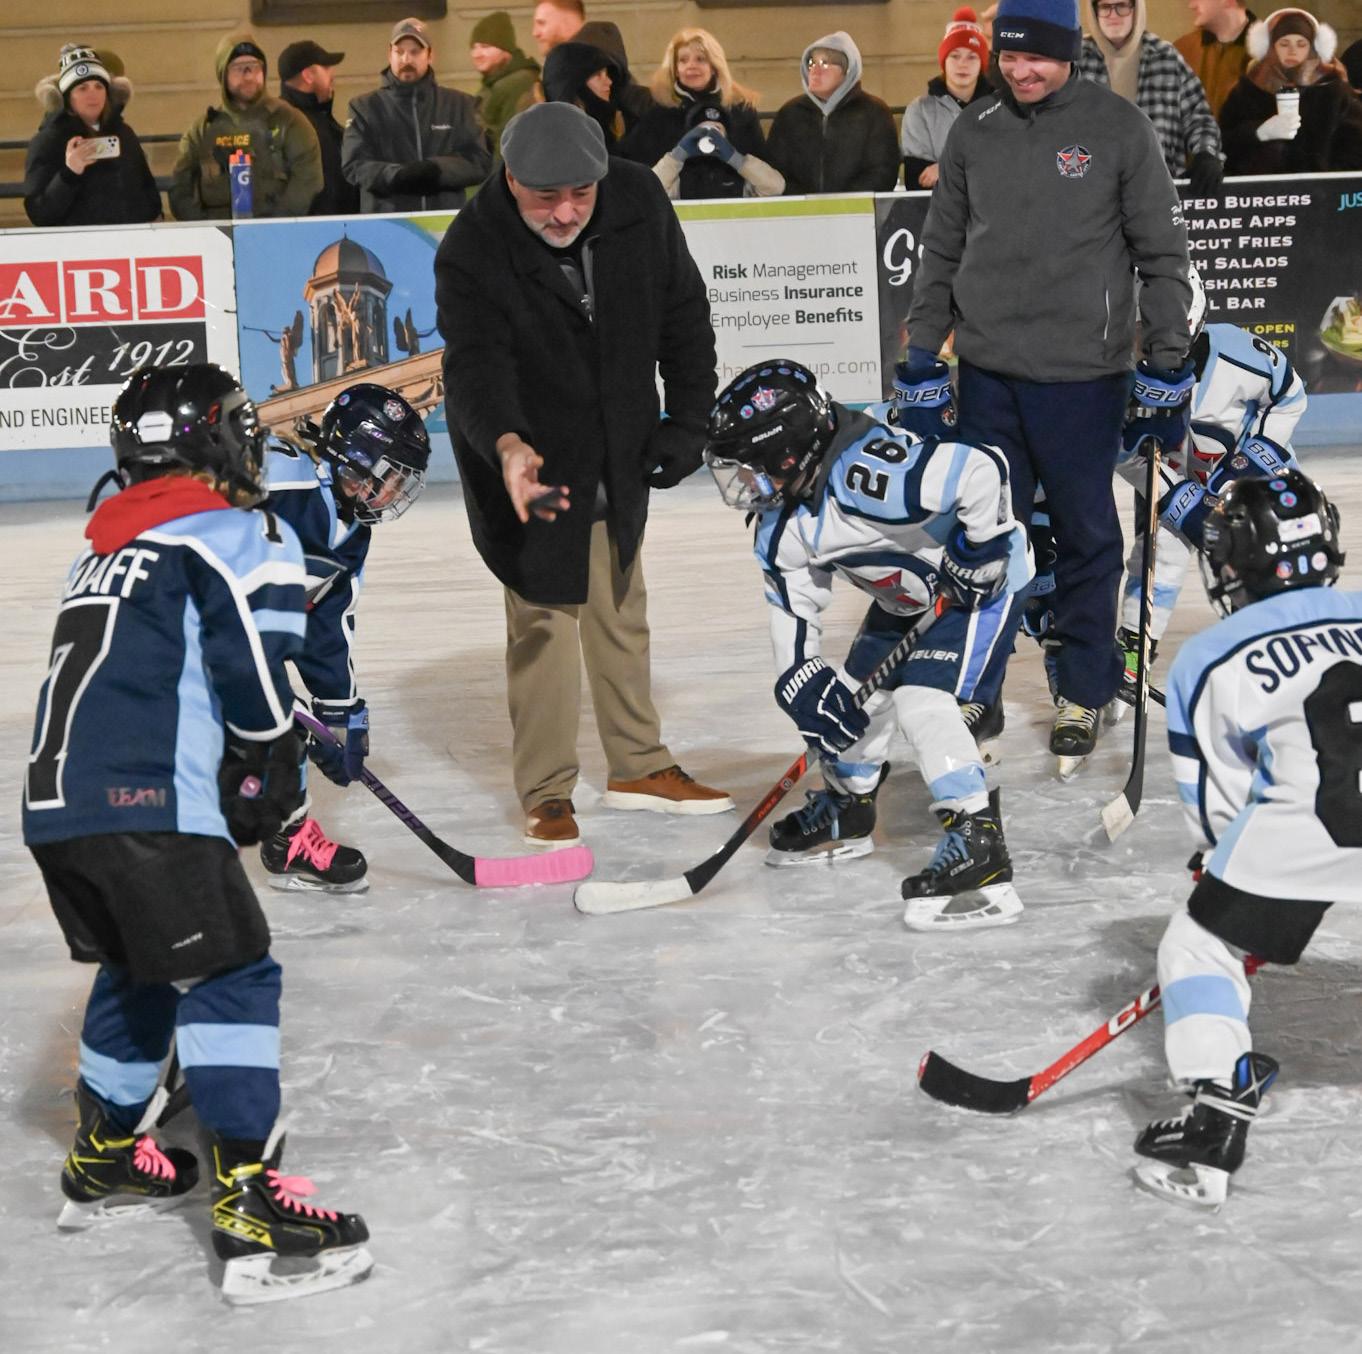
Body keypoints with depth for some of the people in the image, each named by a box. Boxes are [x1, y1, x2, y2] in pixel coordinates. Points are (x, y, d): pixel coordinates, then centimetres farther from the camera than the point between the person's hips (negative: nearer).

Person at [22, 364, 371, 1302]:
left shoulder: (106, 549, 27)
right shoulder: (233, 535, 1)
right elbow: (252, 674, -10)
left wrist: (248, 780, 23)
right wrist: (273, 775, 5)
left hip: (58, 804, 8)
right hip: (147, 805, -8)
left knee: (137, 971, 26)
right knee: (229, 977, -7)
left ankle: (105, 1163, 38)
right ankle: (253, 1215, -14)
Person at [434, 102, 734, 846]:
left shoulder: (638, 200, -14)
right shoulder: (471, 252, -26)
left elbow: (683, 311, -2)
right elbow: (474, 365, -36)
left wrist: (687, 420, -3)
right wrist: (507, 447, -55)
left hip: (619, 452, 5)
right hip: (526, 461, -5)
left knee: (621, 609, 18)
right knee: (543, 618, -6)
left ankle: (638, 765, 33)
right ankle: (547, 793, 7)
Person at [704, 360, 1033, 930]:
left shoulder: (865, 473, -37)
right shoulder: (780, 527, -7)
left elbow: (980, 471, -40)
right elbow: (792, 607, 1)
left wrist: (977, 556, -28)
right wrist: (800, 677, -13)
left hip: (982, 572, -10)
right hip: (909, 592, 10)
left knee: (921, 699, -22)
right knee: (860, 689, 15)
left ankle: (979, 848, -22)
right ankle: (846, 810, 39)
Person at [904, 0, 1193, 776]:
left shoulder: (1118, 129, -5)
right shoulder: (974, 136, 5)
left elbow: (1163, 249, -3)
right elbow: (944, 250, 13)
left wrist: (1168, 357, -6)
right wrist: (924, 351, 10)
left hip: (1082, 375, -3)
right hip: (988, 370, 3)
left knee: (1087, 537, 6)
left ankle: (1084, 696, 19)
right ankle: (976, 689, 19)